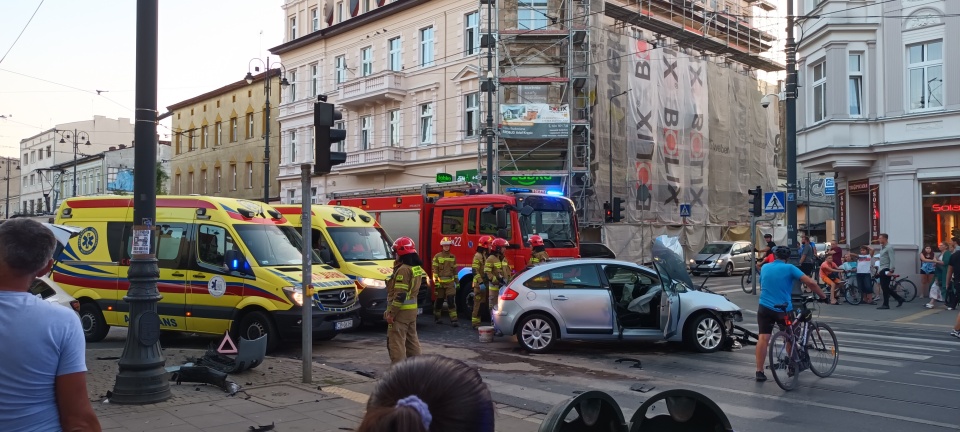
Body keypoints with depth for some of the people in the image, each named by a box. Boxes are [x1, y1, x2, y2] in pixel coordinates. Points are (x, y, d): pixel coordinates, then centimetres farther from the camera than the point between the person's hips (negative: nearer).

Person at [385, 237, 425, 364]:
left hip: (401, 311, -9)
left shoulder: (403, 269, -18)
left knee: (396, 341, -5)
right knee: (412, 339, 17)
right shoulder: (416, 268, 10)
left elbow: (400, 294, -21)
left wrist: (391, 313, -17)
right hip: (412, 309, 10)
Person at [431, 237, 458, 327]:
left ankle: (453, 320, -11)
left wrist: (456, 281, 12)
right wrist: (436, 282, -13)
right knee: (439, 301, 9)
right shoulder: (437, 257, -3)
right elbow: (435, 270, -7)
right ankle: (437, 317, 28)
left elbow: (455, 270, 14)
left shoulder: (453, 257, 9)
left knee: (452, 301, -8)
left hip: (450, 283, 2)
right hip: (440, 283, -2)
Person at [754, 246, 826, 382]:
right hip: (783, 309, -2)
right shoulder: (789, 268, -3)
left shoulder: (765, 267, 10)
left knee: (763, 338, -3)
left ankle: (759, 371, -8)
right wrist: (822, 296, 3)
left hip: (765, 308, 2)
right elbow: (810, 282, -11)